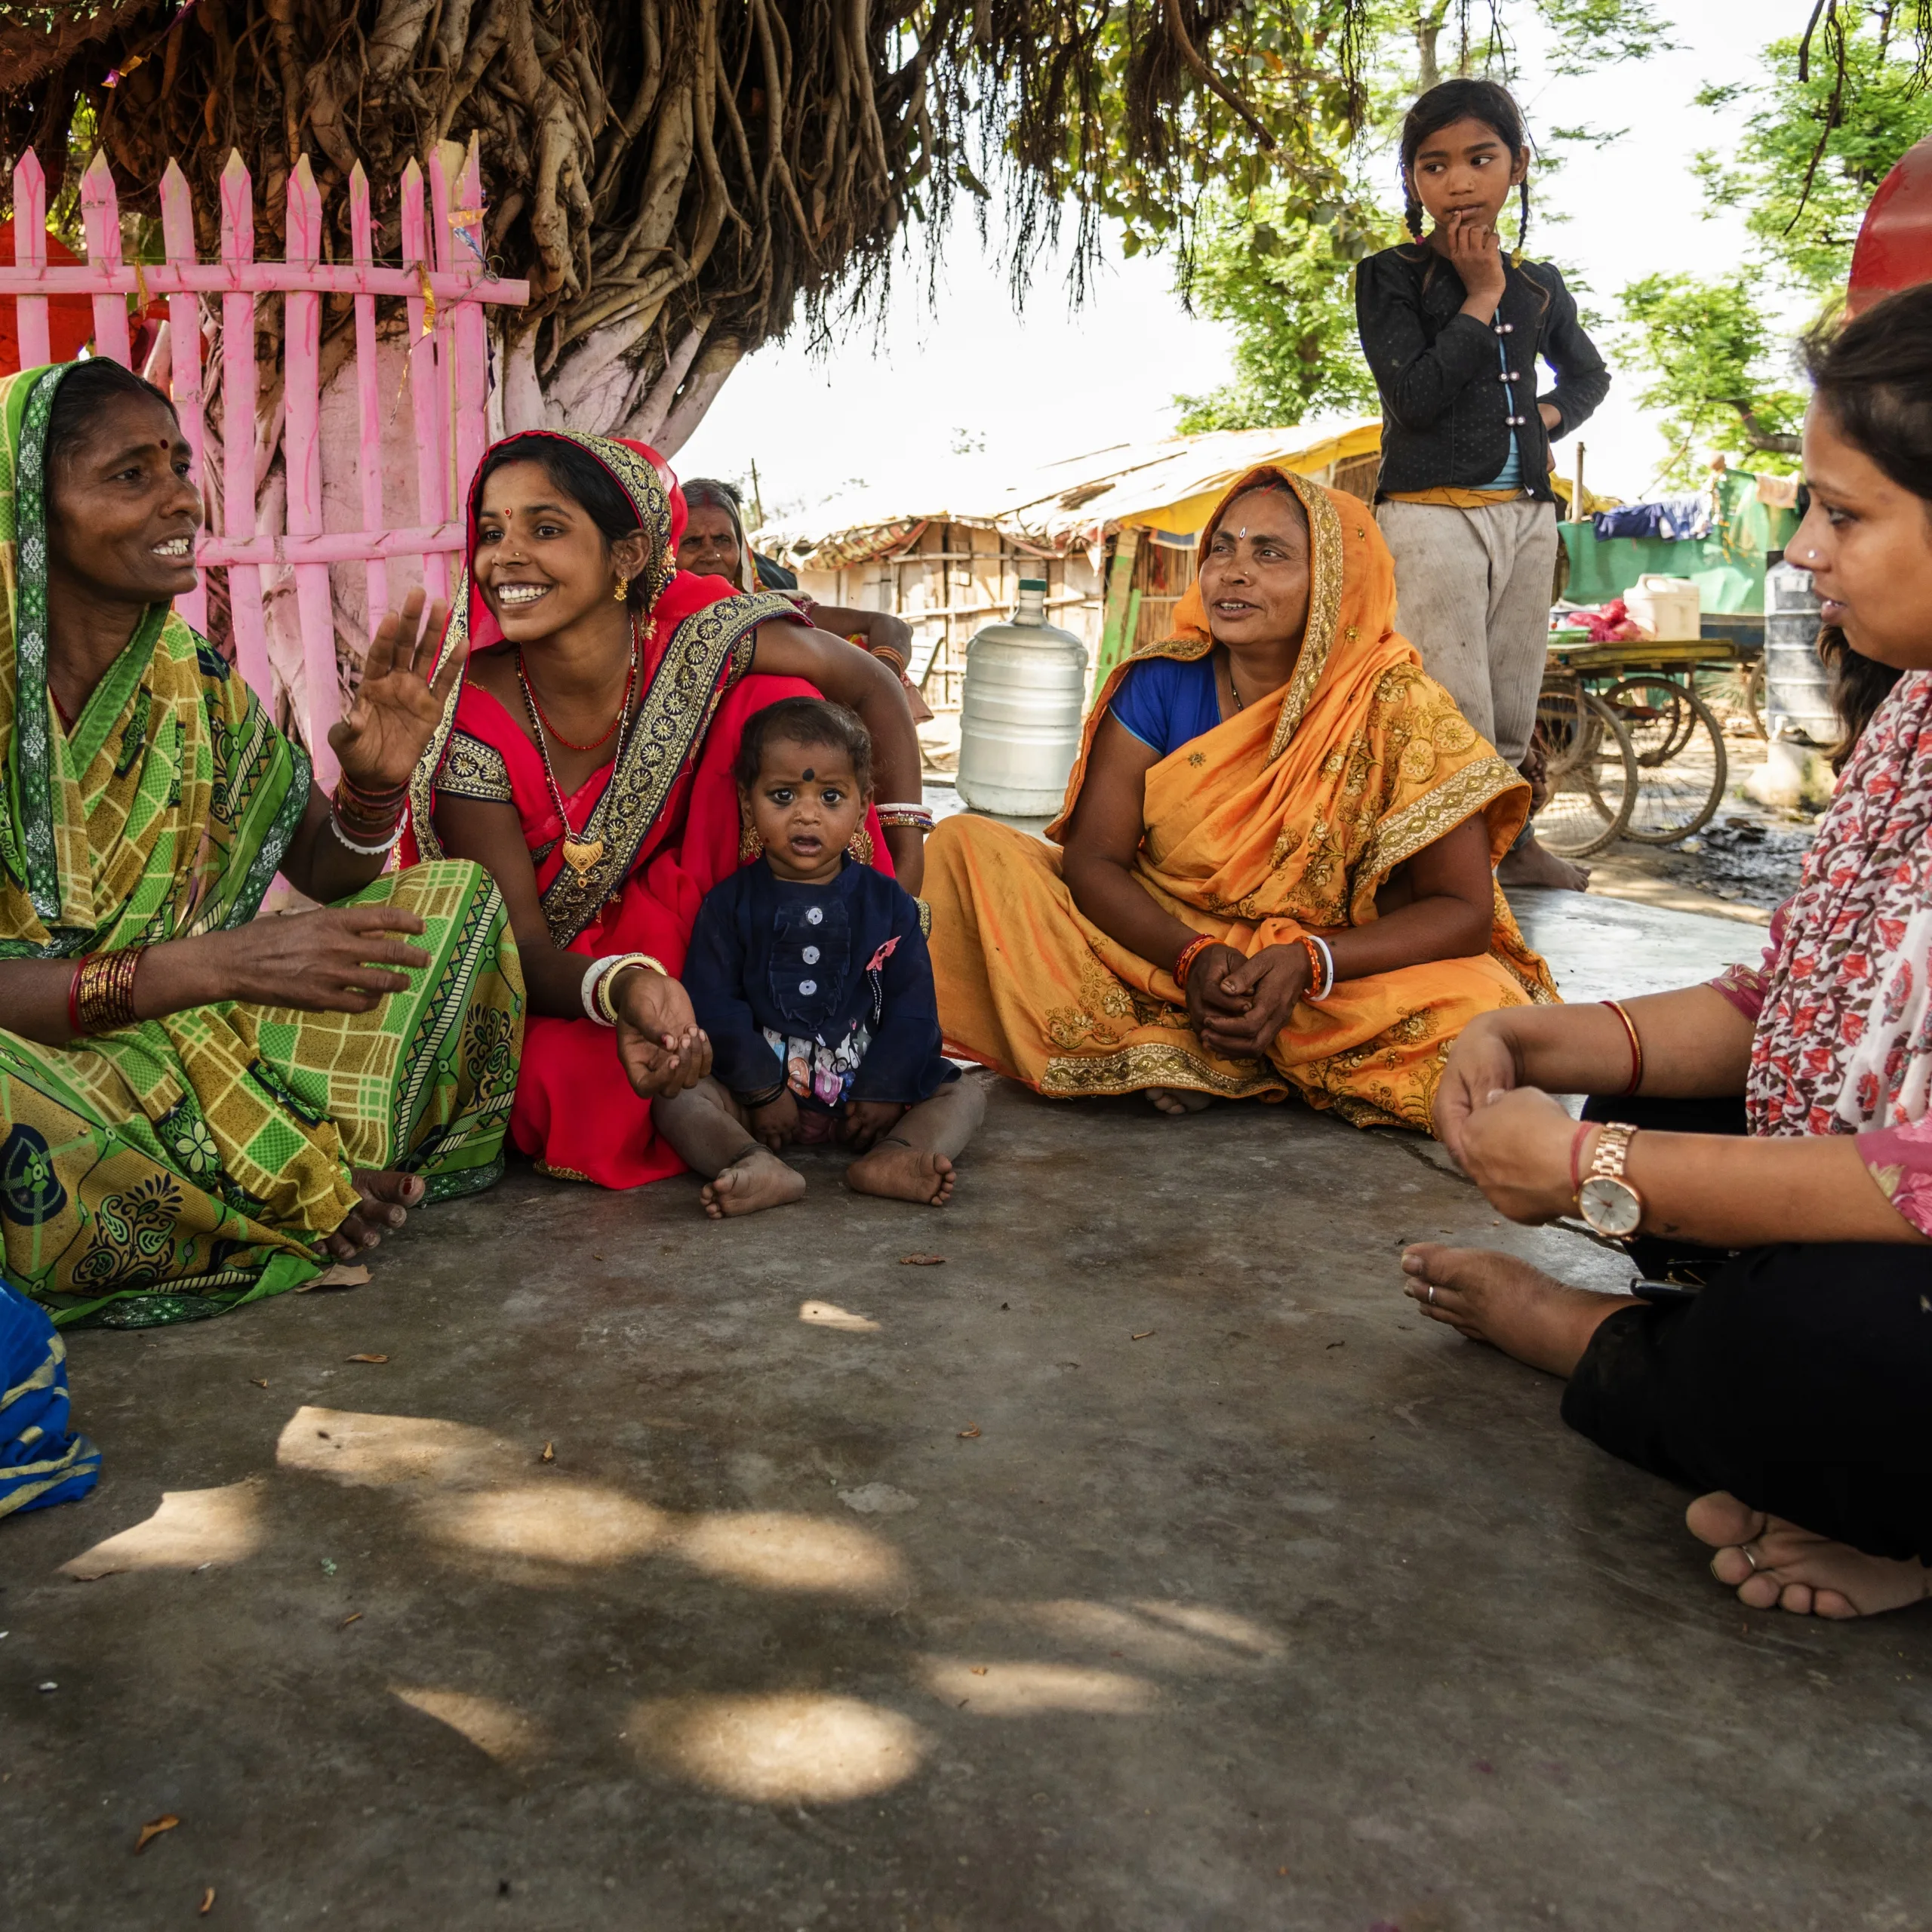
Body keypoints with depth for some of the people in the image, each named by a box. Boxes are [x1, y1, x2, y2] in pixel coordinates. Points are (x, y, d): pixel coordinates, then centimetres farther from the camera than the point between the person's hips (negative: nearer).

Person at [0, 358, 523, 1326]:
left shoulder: (195, 685, 2)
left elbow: (326, 871, 8)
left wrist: (376, 780, -14)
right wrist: (212, 965, -33)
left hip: (185, 1051, 5)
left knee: (456, 896, -1)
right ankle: (302, 1206, -11)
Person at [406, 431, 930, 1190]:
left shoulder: (700, 637, -21)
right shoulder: (472, 726, -24)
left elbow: (874, 689, -6)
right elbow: (523, 947, -22)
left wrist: (904, 861, -14)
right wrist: (625, 986, -45)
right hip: (567, 979, -2)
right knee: (560, 1080, -36)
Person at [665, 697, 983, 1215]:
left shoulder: (887, 902, 4)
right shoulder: (729, 904, 1)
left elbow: (913, 1007, -1)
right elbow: (714, 1007, -6)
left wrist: (884, 1091, -11)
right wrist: (763, 1090, -14)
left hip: (864, 1089, 2)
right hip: (759, 1084, -1)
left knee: (965, 1094, -13)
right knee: (677, 1097, -24)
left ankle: (891, 1158, -40)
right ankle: (760, 1168, -48)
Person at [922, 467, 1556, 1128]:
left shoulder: (1397, 710, -13)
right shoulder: (1162, 683, -6)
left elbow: (1464, 909, -14)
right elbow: (1092, 859, -8)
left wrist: (1308, 963, -29)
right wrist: (1193, 956, -26)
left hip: (1338, 981, -1)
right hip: (1160, 945, 2)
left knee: (1479, 1006, -32)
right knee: (969, 845, -13)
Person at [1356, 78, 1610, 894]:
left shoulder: (1539, 285, 14)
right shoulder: (1390, 276, -1)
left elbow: (1590, 372, 30)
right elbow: (1415, 395, -14)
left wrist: (1551, 413, 9)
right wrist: (1480, 297, -8)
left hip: (1526, 514, 5)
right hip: (1432, 513, -5)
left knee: (1512, 707, 11)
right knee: (1456, 717, -10)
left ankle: (1512, 838, 23)